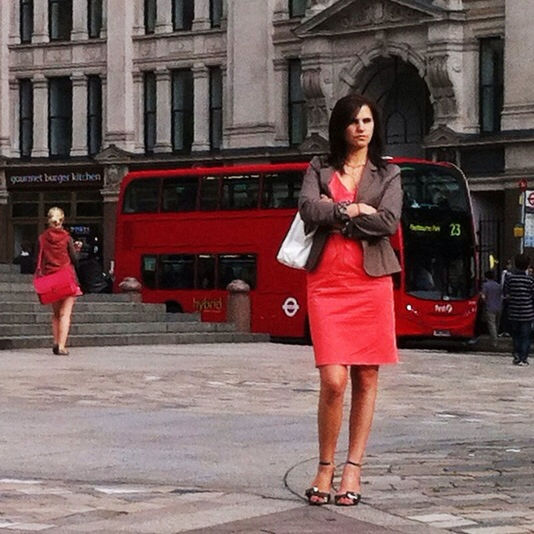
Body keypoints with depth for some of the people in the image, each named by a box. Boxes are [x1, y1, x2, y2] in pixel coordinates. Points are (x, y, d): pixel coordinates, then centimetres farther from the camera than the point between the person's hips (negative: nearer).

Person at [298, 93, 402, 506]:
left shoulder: (387, 174, 12)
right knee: (333, 379, -10)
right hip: (327, 282, -1)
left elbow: (389, 223, -5)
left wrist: (335, 214, -4)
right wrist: (356, 210, -6)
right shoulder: (319, 170, 14)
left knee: (366, 378, 1)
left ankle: (353, 467, 8)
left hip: (371, 282, 1)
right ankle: (325, 466, 3)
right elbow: (309, 211, -5)